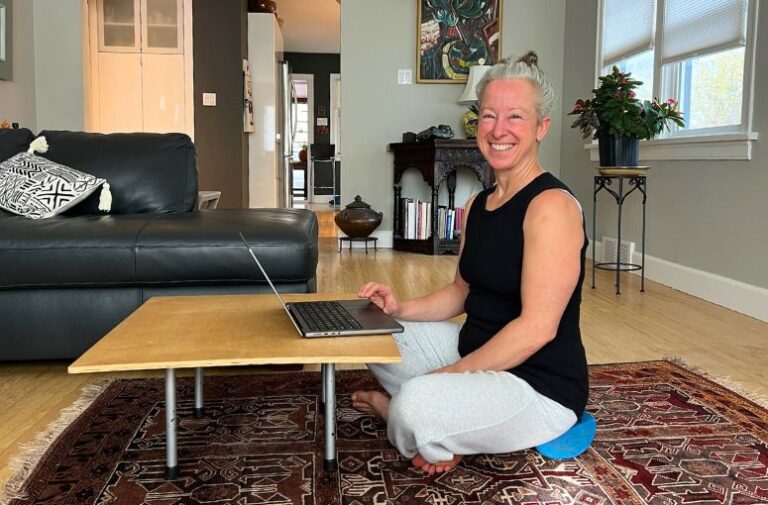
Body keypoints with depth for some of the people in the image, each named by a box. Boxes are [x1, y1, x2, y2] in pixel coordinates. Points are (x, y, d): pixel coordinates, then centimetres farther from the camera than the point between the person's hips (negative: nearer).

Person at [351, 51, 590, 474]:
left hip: (539, 386, -9)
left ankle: (390, 407, 2)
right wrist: (402, 309, -2)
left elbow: (537, 327, -24)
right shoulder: (477, 205, 8)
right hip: (475, 350, 9)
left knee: (417, 403, -33)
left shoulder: (551, 205, -20)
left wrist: (451, 375, -21)